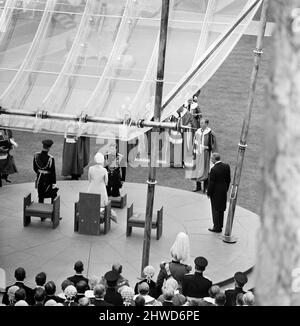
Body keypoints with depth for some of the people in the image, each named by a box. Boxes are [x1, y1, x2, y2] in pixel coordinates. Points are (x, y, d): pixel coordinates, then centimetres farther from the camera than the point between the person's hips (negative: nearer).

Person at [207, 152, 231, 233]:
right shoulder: (226, 166, -4)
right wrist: (226, 189, 15)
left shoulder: (214, 169, -24)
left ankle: (217, 227, 14)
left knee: (216, 210, 7)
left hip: (216, 192, -7)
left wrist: (209, 193, -6)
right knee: (221, 209, 19)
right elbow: (228, 179, 4)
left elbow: (211, 183, -18)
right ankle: (220, 225, 30)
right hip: (224, 191, 7)